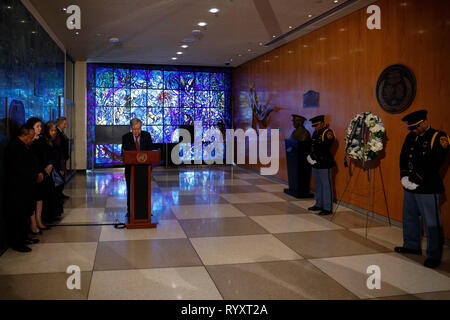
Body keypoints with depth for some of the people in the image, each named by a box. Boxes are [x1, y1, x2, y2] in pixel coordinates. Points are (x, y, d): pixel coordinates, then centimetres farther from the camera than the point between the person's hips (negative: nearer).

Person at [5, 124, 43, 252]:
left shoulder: (22, 146, 14)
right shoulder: (14, 147, -18)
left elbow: (29, 165, 18)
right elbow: (19, 170, -22)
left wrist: (37, 174, 1)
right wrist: (36, 176, -13)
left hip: (25, 188, 10)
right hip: (17, 190, -10)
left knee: (25, 214, 17)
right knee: (17, 216, -1)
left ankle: (23, 237, 29)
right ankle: (16, 243, 9)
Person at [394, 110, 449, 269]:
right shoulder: (410, 137, 11)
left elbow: (434, 164, -17)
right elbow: (403, 158, 12)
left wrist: (416, 181, -16)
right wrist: (404, 177, -3)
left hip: (427, 189, -7)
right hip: (409, 187, 7)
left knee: (432, 223, -1)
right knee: (409, 218, 18)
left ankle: (434, 255, 9)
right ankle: (412, 245, 34)